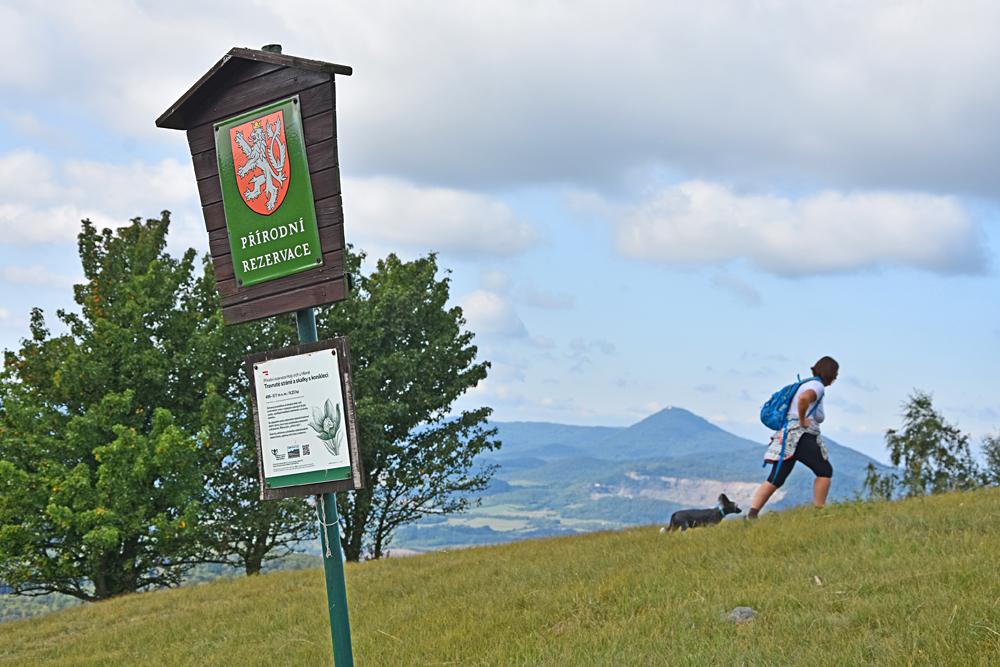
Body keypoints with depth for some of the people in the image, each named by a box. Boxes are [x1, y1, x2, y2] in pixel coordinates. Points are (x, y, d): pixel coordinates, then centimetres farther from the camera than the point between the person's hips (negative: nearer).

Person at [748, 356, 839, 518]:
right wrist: (802, 420, -17)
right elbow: (803, 399, -28)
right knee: (824, 471, 5)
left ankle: (752, 513, -12)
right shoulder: (818, 386, -5)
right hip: (802, 436, -9)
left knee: (775, 479, 1)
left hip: (786, 435, 9)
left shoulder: (805, 384, 25)